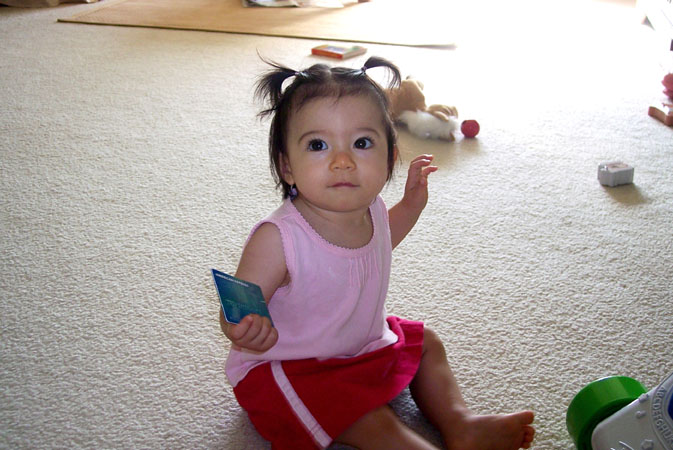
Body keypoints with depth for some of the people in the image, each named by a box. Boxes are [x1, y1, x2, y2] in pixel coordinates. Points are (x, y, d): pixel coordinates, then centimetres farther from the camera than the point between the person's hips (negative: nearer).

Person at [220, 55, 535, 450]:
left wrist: (412, 203, 4)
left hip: (364, 340, 8)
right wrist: (246, 330, -50)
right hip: (285, 367, -8)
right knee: (371, 418, -23)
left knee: (425, 343, 17)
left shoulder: (371, 207, -10)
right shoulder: (277, 239, -34)